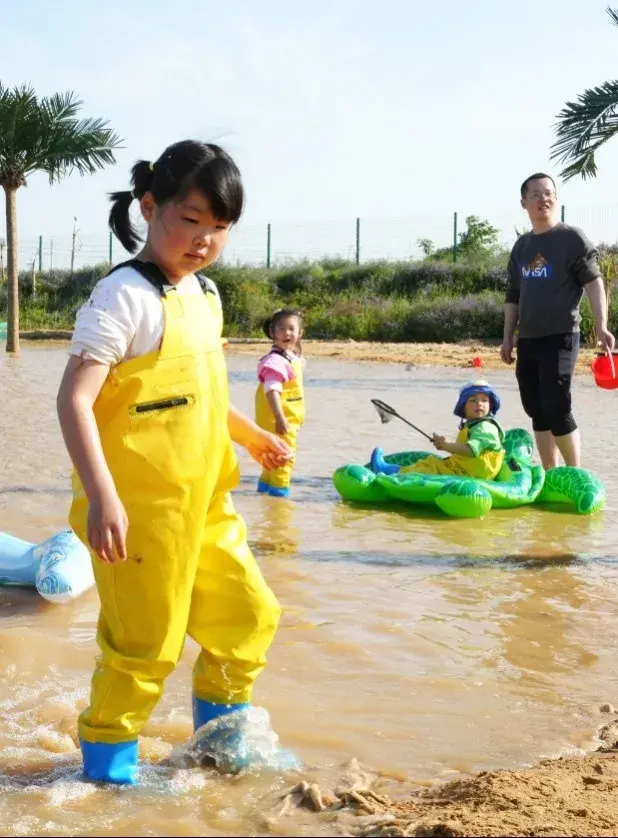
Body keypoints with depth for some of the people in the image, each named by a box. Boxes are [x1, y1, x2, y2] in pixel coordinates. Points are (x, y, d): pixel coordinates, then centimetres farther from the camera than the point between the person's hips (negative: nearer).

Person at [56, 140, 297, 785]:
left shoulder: (204, 295, 11)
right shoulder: (126, 295, -16)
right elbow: (75, 400, -22)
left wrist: (250, 436, 25)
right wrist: (100, 497, -29)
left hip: (203, 502, 8)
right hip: (139, 508, -8)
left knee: (249, 613, 15)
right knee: (145, 641, 1)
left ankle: (220, 729, 37)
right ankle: (107, 757, 23)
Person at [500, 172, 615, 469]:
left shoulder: (572, 238, -4)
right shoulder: (521, 246, 14)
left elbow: (594, 283, -9)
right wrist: (508, 338, 16)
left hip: (560, 336, -6)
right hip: (527, 340, 7)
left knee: (556, 408, -14)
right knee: (537, 411, 8)